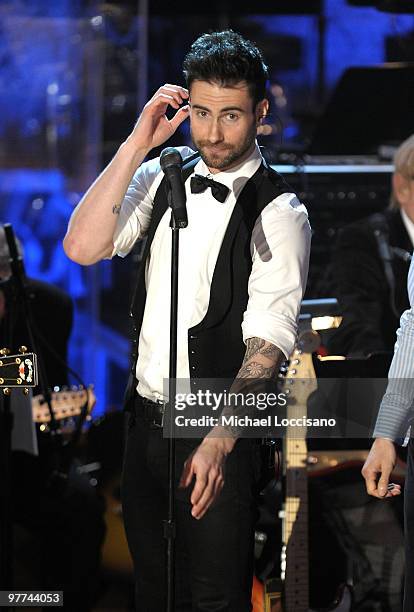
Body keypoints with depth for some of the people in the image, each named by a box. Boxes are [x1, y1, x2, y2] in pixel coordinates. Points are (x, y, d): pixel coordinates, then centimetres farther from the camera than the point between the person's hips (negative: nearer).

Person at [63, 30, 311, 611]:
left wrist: (219, 441, -30)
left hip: (217, 432, -5)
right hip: (144, 415, 5)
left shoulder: (279, 213, -12)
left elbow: (268, 339, -19)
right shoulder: (162, 176, 5)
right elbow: (82, 248, -8)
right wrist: (137, 144, -13)